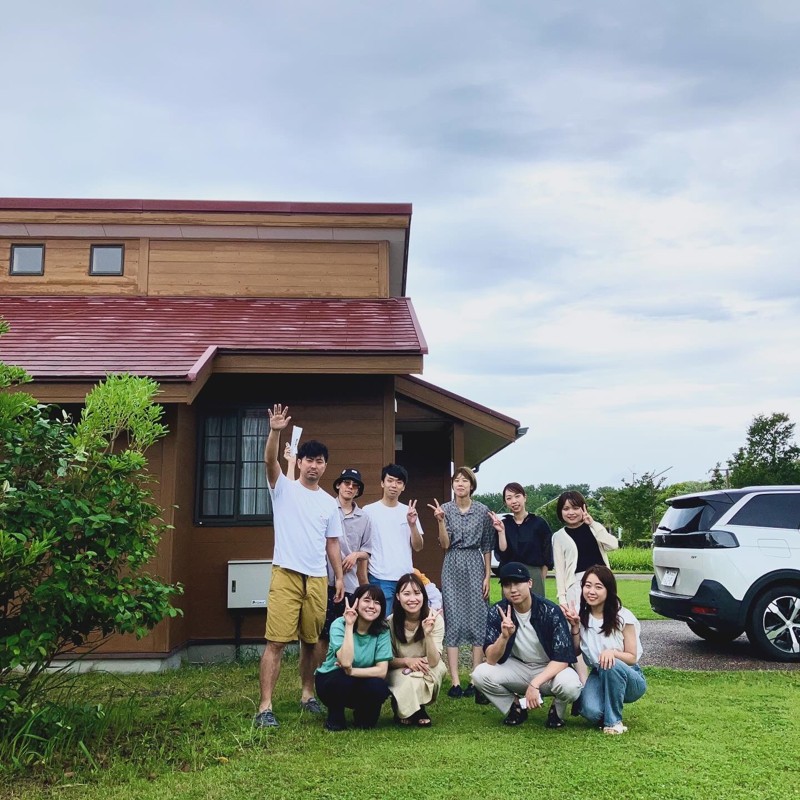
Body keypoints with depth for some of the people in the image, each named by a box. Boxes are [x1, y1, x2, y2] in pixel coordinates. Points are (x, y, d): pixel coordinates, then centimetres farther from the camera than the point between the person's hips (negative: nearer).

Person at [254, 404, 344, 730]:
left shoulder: (330, 503, 14)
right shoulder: (284, 489, 2)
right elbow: (269, 461, -16)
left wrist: (339, 577, 11)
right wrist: (275, 431, -32)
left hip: (318, 579, 4)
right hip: (286, 575, -4)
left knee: (311, 641, 12)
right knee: (276, 641, -8)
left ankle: (307, 695, 28)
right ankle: (265, 707, -6)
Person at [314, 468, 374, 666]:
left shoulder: (363, 518, 12)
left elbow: (366, 552, 16)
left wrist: (356, 555, -4)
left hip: (350, 583, 4)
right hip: (326, 579, -4)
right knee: (323, 632, 0)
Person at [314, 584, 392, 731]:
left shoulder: (382, 630, -11)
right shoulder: (339, 624, -19)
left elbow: (382, 671, -19)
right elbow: (346, 662, -35)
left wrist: (352, 671, -32)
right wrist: (349, 625, -34)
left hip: (362, 683, 3)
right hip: (331, 681, -3)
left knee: (379, 687, -29)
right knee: (343, 679, -36)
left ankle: (363, 717, 5)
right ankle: (335, 717, -5)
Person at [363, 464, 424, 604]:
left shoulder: (408, 512, 8)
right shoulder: (369, 511, -1)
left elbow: (418, 547, 7)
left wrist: (412, 524, -8)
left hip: (406, 578, 3)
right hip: (380, 578, -3)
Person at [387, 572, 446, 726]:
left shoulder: (435, 620, -19)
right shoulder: (391, 622, -16)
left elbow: (433, 662, -25)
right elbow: (387, 660, -7)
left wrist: (427, 634, -40)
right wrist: (406, 661, -27)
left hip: (427, 674, 1)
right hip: (400, 673, -1)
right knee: (408, 682, -34)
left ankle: (412, 711, -5)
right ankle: (416, 712, 1)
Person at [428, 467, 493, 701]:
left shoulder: (482, 511, 2)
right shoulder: (445, 509, 1)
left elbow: (487, 547, 6)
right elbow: (445, 545, -4)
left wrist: (487, 576, 2)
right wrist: (440, 521, -18)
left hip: (475, 567, 0)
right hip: (453, 567, 0)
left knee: (477, 620, 0)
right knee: (453, 621, -1)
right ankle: (455, 681, 3)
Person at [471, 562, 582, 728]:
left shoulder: (551, 612, -21)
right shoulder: (497, 612, -15)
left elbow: (562, 658, -22)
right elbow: (491, 660, -19)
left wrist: (535, 684, -33)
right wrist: (504, 636, -39)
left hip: (550, 669, -2)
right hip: (517, 668, 2)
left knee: (570, 685, -35)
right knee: (480, 674, -24)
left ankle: (557, 710, 2)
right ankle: (516, 706, 4)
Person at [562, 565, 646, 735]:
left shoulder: (623, 617, -15)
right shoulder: (581, 616, -4)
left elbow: (632, 658, -11)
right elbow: (576, 651, 1)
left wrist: (613, 652, -32)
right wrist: (575, 626, -14)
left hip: (628, 677, -2)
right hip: (598, 676, 2)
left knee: (612, 665, -38)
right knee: (591, 711, -31)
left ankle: (613, 721, -17)